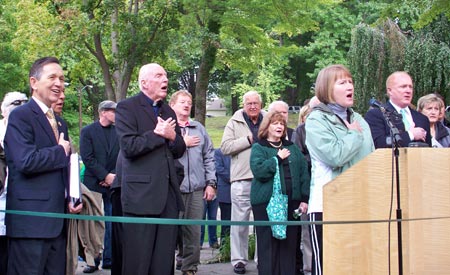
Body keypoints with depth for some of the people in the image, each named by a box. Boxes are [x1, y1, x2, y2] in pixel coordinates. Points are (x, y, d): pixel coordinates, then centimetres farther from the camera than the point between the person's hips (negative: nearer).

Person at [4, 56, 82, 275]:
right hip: (31, 220, -8)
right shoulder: (20, 116, -8)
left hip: (58, 220, 8)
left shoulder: (60, 123, 20)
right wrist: (60, 152, -8)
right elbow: (26, 161, -21)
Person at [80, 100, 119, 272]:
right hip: (94, 183, -2)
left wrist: (114, 175, -7)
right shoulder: (88, 131, 2)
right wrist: (105, 176, -11)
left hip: (113, 183, 2)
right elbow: (87, 158, -6)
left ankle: (109, 259, 7)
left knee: (112, 225, 1)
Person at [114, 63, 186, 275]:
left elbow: (179, 151, 16)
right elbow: (129, 147, -15)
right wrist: (158, 134, -10)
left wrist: (173, 137, -4)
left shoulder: (168, 111, 19)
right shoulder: (127, 108, -3)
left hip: (169, 194, 7)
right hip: (141, 194, -6)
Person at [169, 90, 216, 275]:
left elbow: (209, 157, 16)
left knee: (194, 231, 5)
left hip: (196, 189, 4)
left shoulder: (199, 129, 18)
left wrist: (210, 183, 9)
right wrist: (182, 144, -4)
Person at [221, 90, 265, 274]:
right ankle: (238, 260, 11)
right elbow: (225, 147, -5)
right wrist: (248, 140, -9)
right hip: (242, 180, -2)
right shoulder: (234, 123, 5)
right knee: (240, 222, 2)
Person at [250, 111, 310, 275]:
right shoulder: (259, 148, 3)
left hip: (291, 201, 4)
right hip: (266, 202, -4)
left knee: (290, 243, 6)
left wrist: (305, 199, 3)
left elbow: (304, 173, 11)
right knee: (268, 244, -2)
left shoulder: (292, 148, 15)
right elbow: (258, 170, -15)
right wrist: (278, 158, -10)